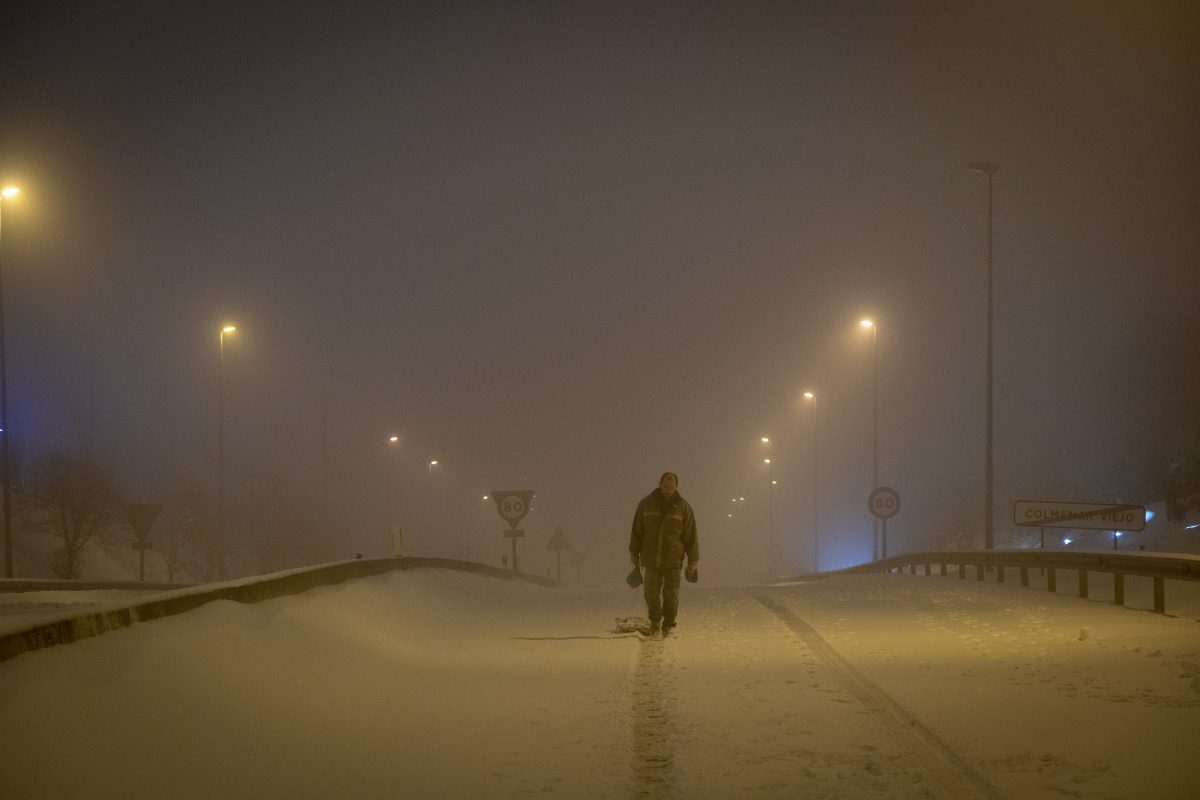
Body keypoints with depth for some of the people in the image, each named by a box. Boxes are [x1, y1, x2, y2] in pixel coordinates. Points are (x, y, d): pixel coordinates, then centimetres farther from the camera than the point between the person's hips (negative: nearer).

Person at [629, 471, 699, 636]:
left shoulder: (683, 507, -2)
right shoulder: (646, 504, 1)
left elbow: (691, 537, 1)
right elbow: (636, 532, 9)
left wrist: (693, 562, 0)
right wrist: (634, 555, 10)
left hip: (673, 561, -1)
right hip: (651, 560, 1)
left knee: (671, 595, -2)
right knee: (651, 593, 3)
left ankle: (668, 626, 16)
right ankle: (655, 621, 27)